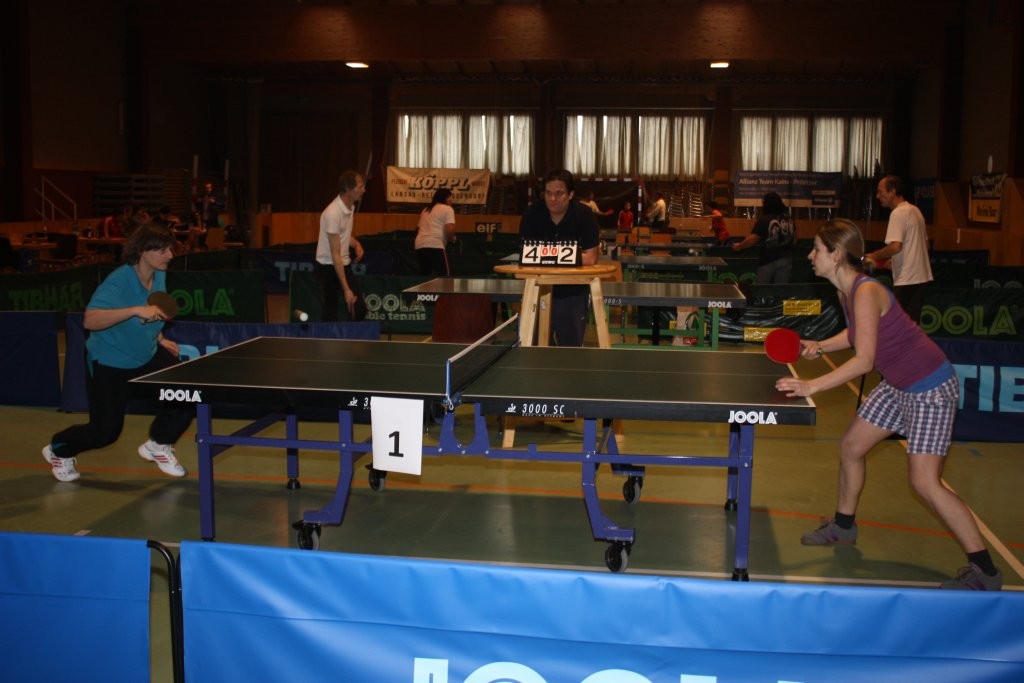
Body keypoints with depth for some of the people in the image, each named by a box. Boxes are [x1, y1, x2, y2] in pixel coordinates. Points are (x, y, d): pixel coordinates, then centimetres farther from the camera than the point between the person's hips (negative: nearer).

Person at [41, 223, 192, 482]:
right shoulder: (118, 282, -29)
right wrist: (136, 310, -51)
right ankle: (58, 449, 32)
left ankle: (158, 445, 16)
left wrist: (160, 339, 2)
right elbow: (90, 320, -44)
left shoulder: (159, 276, -6)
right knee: (106, 431, -1)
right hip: (109, 362, -6)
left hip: (147, 356, 7)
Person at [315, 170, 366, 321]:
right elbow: (335, 254, -26)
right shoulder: (333, 213, -25)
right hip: (328, 268, -8)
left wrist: (356, 244, -2)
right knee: (330, 317, -3)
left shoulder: (351, 207, 1)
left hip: (345, 265, 8)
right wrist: (346, 290, -28)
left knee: (360, 310, 4)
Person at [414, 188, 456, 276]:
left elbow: (418, 228, 28)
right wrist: (452, 239, 7)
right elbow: (450, 230, -11)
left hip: (420, 246, 8)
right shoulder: (447, 209, 2)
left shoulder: (426, 210, 25)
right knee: (445, 276, -3)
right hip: (436, 246, -8)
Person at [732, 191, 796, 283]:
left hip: (769, 259, -5)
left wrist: (739, 246, 0)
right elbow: (794, 238, 13)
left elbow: (752, 239, -16)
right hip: (786, 258, 5)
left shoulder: (764, 220, -15)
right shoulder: (788, 219, 4)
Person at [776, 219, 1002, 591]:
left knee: (925, 481, -11)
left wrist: (811, 386, -34)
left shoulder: (866, 291, -27)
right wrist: (821, 346, 4)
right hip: (898, 386, 10)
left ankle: (984, 570, -1)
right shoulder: (847, 291, 2)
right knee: (850, 447, 14)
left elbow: (864, 360, -32)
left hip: (930, 387, -10)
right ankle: (843, 525, 37)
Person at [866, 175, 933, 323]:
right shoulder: (915, 210, 16)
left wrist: (874, 256, -11)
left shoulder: (898, 213, -13)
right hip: (921, 277, 9)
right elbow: (925, 243, 23)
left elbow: (895, 246, -25)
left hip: (906, 280, -9)